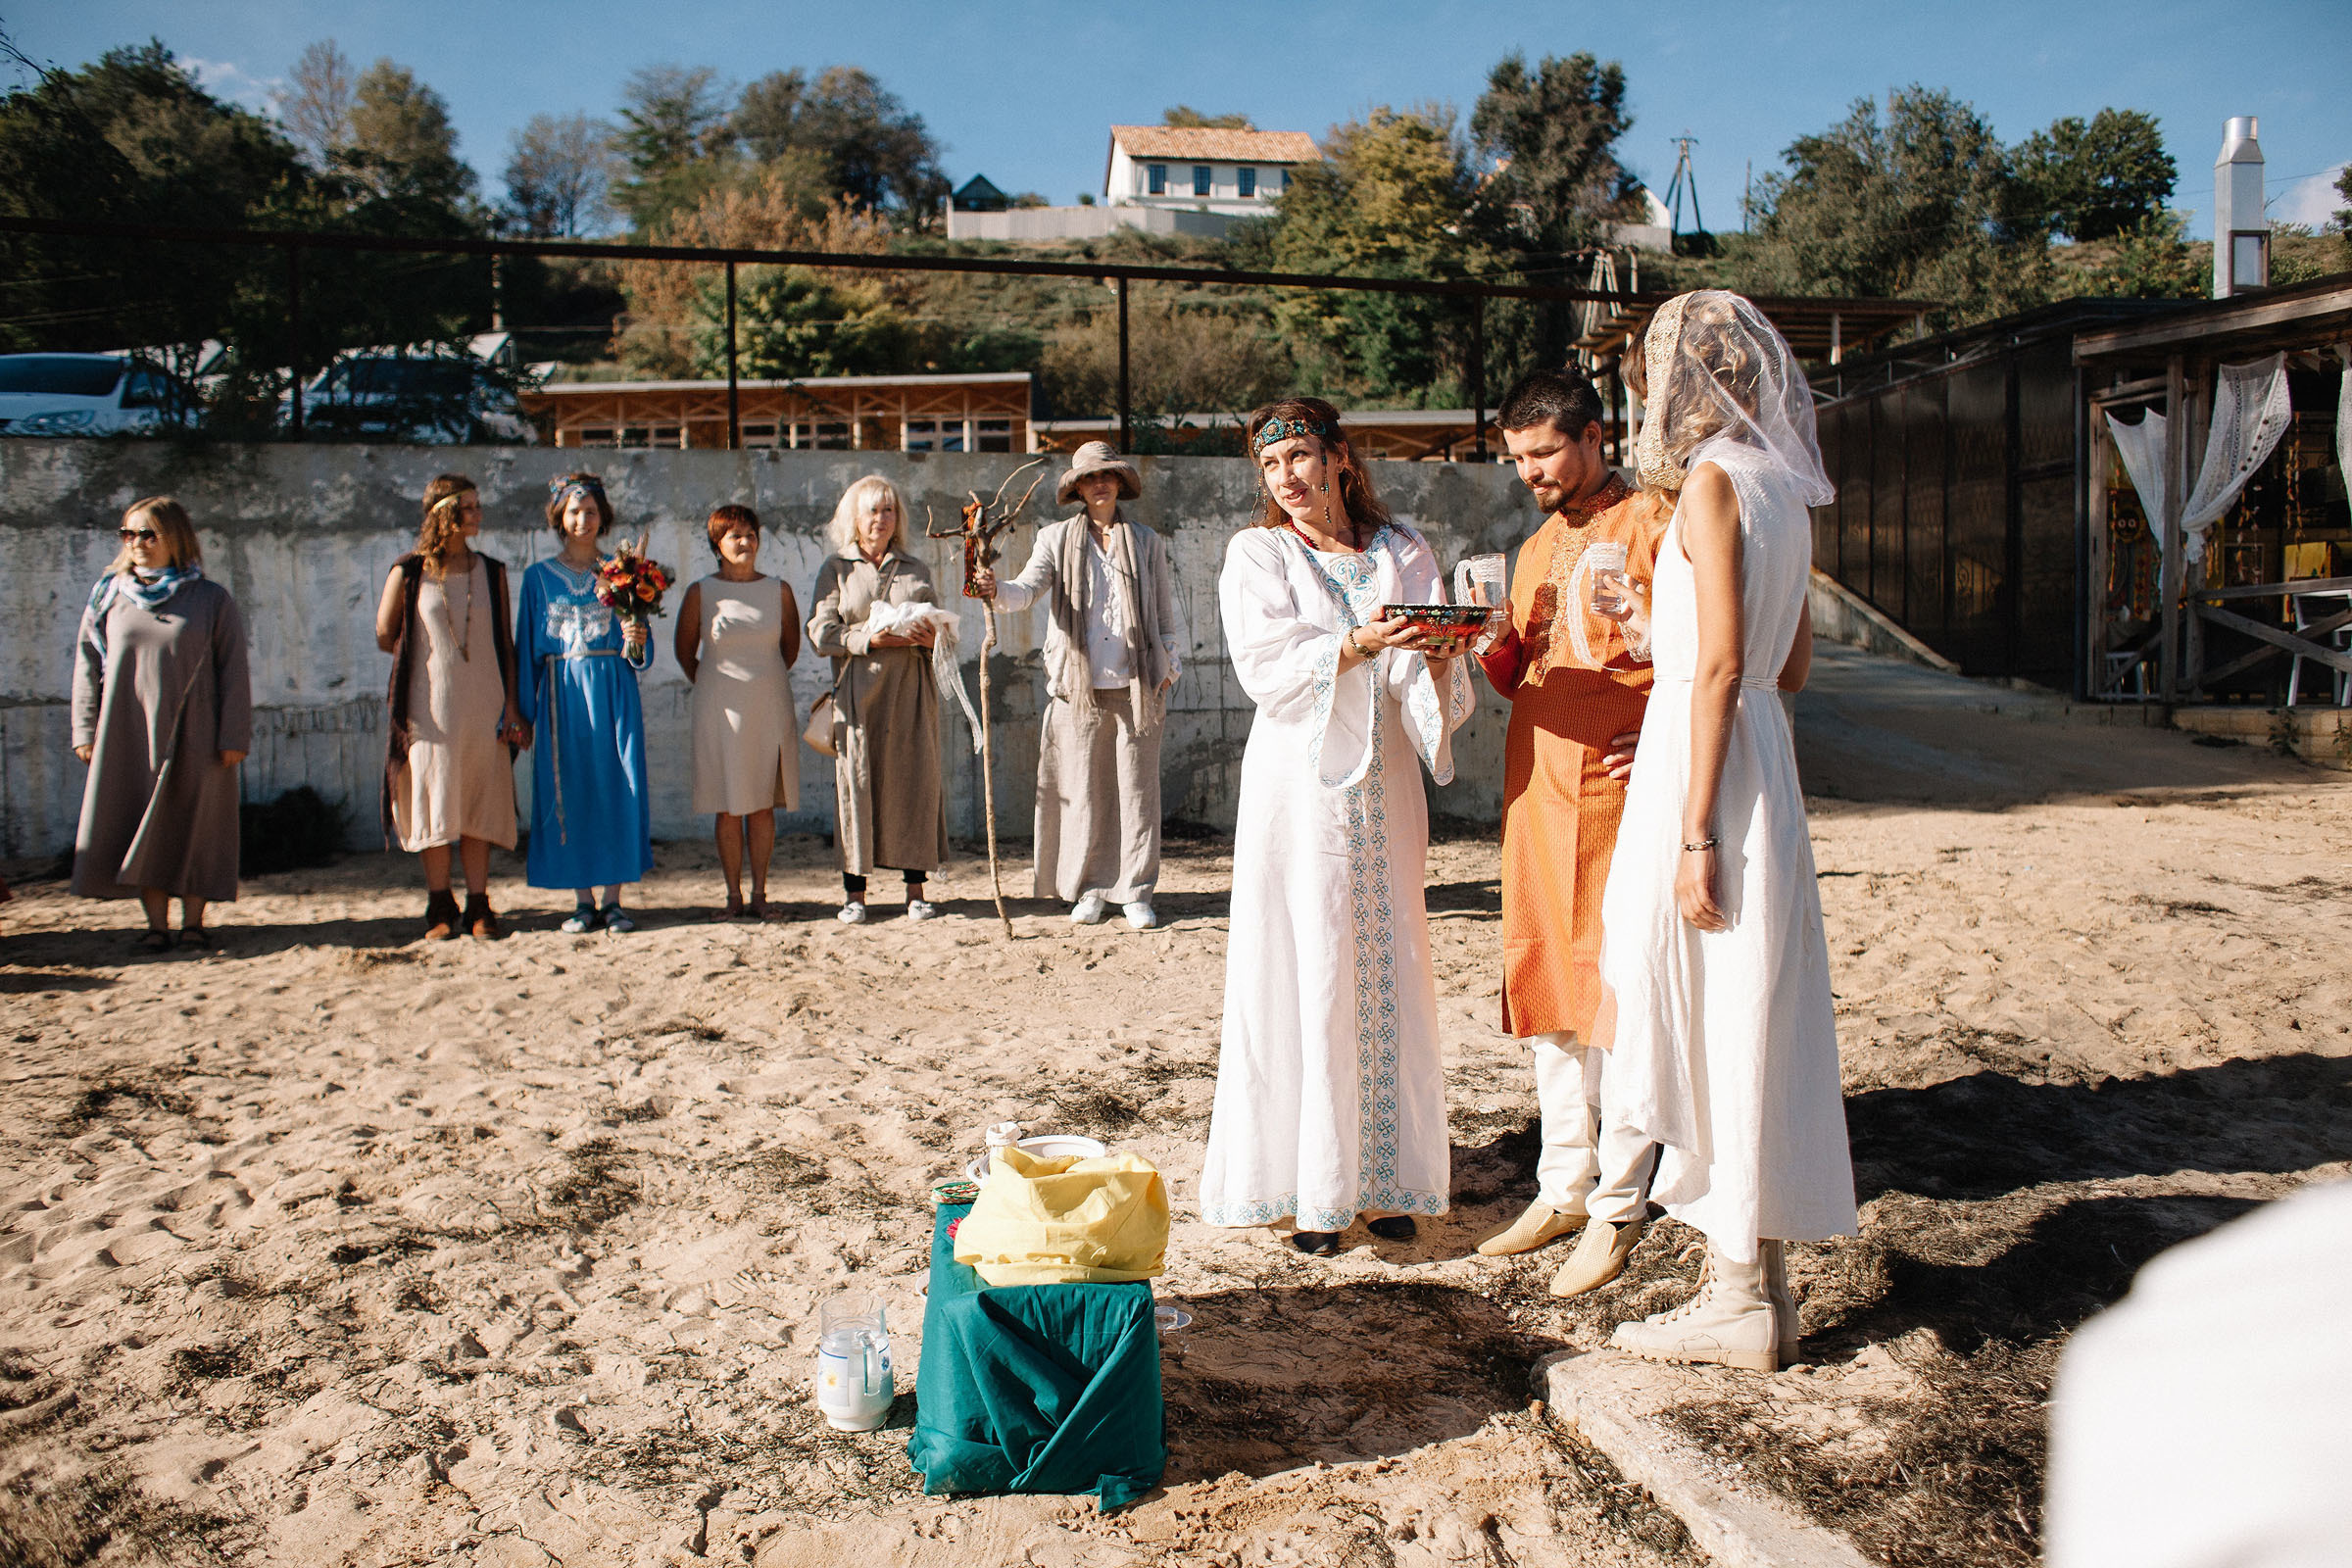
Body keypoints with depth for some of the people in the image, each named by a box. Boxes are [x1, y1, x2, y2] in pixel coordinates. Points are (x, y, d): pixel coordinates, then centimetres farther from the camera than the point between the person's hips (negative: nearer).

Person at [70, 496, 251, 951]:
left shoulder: (212, 600, 3)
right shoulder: (110, 597, 9)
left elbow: (233, 672, 1)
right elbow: (87, 666, 10)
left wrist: (235, 737, -6)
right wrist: (86, 732, 4)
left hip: (193, 737, -2)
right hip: (128, 738, 2)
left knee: (194, 827, 1)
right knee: (139, 825, 1)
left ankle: (193, 919, 9)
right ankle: (156, 923, 5)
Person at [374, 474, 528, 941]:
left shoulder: (491, 571, 9)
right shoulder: (408, 573, 1)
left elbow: (505, 640, 7)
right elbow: (385, 636, 9)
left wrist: (511, 703, 2)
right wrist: (430, 656, 5)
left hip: (483, 704, 2)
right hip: (432, 704, -2)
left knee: (480, 803, 2)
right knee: (435, 803, 2)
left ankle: (478, 907, 7)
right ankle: (440, 907, 10)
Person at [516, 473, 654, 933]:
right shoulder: (539, 577, 8)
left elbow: (639, 653, 6)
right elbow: (527, 648, 7)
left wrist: (635, 640, -17)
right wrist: (523, 712, 2)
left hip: (612, 692, 0)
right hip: (562, 694, 0)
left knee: (615, 787, -3)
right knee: (568, 789, 0)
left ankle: (613, 899, 4)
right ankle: (583, 900, 8)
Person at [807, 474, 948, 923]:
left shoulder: (915, 570, 18)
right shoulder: (836, 570, 10)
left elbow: (939, 625, 17)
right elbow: (821, 632, 0)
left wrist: (929, 637, -7)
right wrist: (870, 638, -14)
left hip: (911, 687, 2)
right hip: (859, 689, -2)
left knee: (916, 781, -2)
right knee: (856, 781, -4)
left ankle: (916, 890, 5)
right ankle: (854, 891, 2)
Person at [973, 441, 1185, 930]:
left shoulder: (1147, 542, 13)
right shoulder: (1057, 539, 9)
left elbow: (1166, 611, 16)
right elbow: (1028, 588, -6)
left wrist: (1170, 666, 9)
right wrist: (997, 590, -27)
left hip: (1137, 686, 1)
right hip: (1079, 687, 0)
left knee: (1137, 789, 2)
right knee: (1083, 789, 2)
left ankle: (1135, 892, 11)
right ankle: (1090, 889, 14)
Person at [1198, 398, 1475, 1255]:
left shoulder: (1403, 552, 10)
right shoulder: (1256, 554, 4)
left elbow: (1430, 683, 2)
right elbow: (1267, 667, -11)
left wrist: (1440, 654, -20)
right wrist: (1360, 644, -25)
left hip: (1384, 784, 3)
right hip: (1301, 788, -2)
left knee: (1388, 972, 3)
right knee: (1305, 975, -3)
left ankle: (1383, 1176, 13)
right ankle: (1310, 1187, 5)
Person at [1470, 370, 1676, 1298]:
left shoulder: (1650, 525, -3)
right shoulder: (1534, 550, 21)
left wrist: (1635, 619, -22)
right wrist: (1482, 645, 0)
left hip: (1613, 789, -7)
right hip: (1535, 788, 8)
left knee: (1610, 995, -4)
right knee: (1541, 991, 10)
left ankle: (1618, 1208, 6)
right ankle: (1562, 1187, 21)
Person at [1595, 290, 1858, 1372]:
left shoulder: (1713, 478, -11)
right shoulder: (1781, 486, 14)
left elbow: (1721, 666, -18)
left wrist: (1695, 832, -19)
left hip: (1704, 757, -9)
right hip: (1762, 757, 9)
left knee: (1710, 1024, -1)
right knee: (1746, 1023, 13)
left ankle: (1739, 1302, 9)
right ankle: (1759, 1282, 23)